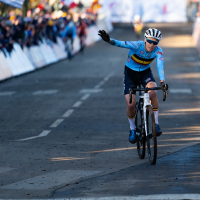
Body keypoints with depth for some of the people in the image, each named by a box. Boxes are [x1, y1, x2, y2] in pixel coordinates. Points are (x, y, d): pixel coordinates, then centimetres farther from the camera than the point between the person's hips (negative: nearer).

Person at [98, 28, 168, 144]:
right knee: (131, 105, -13)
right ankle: (132, 129, 16)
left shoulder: (158, 51, -20)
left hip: (145, 73, 1)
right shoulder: (137, 46, -26)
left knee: (153, 92, -31)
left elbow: (160, 66, -32)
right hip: (130, 74, -1)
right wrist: (109, 40, -61)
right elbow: (121, 44, -40)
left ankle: (156, 124, -15)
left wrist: (162, 81, -50)